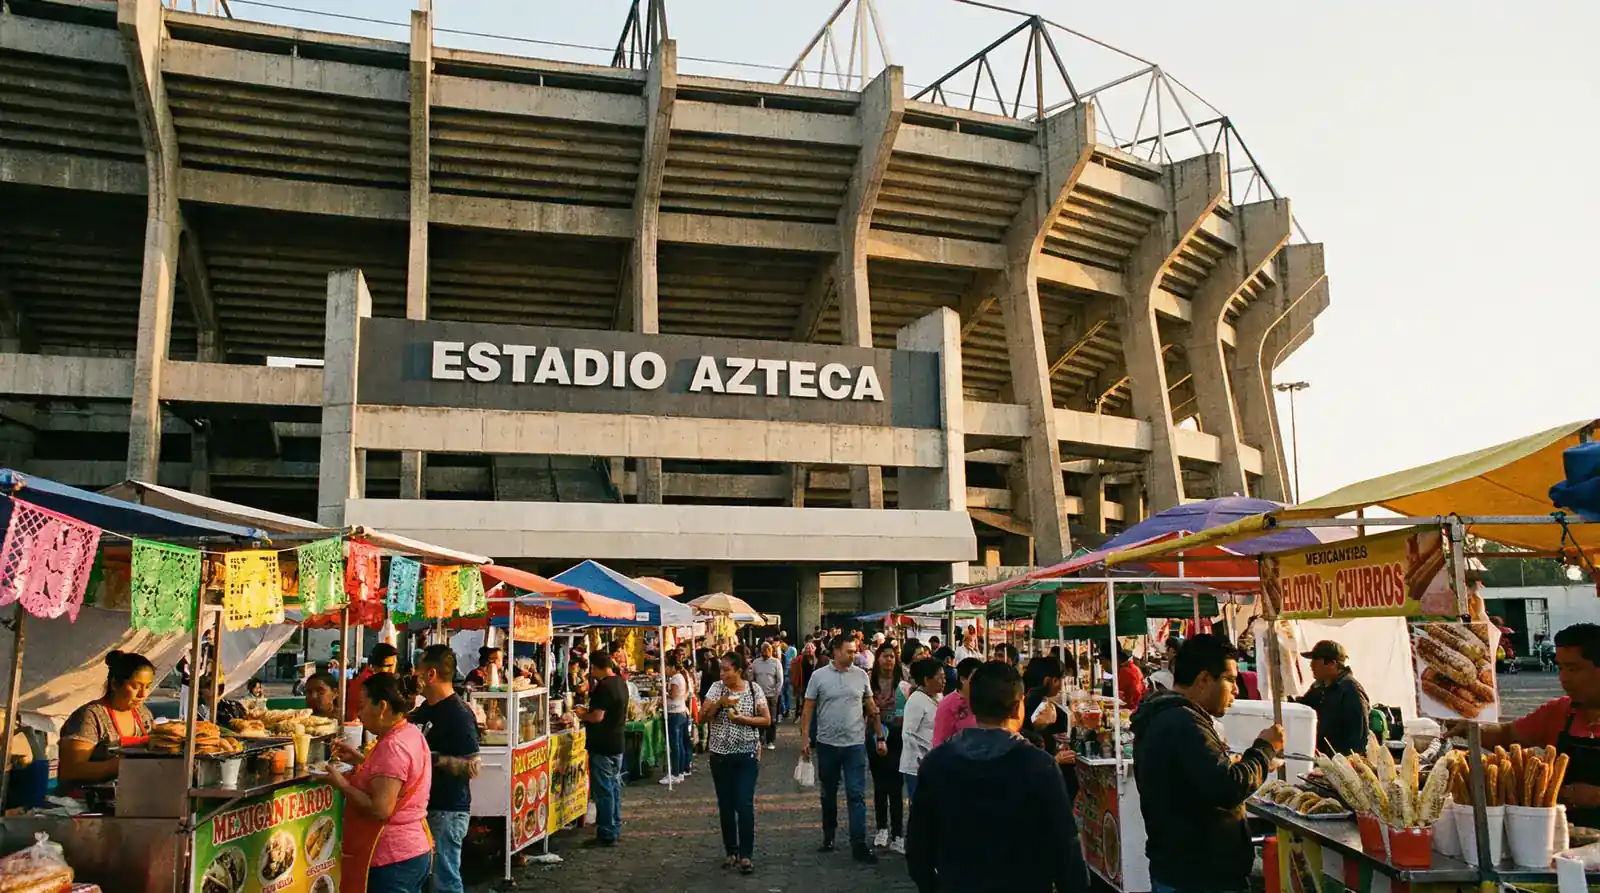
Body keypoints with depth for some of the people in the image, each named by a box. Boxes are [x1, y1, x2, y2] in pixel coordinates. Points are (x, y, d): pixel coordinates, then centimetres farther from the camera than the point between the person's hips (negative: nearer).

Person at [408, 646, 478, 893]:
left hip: (448, 810, -9)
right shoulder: (429, 707, 8)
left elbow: (473, 768, -21)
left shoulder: (459, 714, -19)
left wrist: (433, 758, -25)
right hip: (427, 804, 9)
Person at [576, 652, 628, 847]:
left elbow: (597, 717, -25)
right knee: (614, 787, 16)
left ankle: (606, 835, 2)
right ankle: (615, 829, 25)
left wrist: (582, 716, -7)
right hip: (616, 744, 10)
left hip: (602, 746, -10)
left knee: (603, 790, -3)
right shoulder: (620, 683, 9)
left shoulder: (604, 686, -21)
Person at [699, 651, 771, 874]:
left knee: (745, 805, -6)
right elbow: (702, 717, -5)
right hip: (720, 755, 2)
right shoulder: (716, 688, -1)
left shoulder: (754, 689, -4)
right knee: (725, 805, 9)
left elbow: (767, 720, -3)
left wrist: (743, 719, -17)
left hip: (747, 755, -2)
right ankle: (731, 851, 22)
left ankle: (745, 855, 3)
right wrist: (720, 702, -19)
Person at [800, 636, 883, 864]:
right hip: (827, 744, 0)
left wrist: (880, 737, 5)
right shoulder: (819, 676, -4)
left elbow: (871, 708, 7)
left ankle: (859, 845, -2)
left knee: (857, 795, -4)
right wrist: (804, 738, -6)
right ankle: (828, 836, 31)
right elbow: (808, 709, -1)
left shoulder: (861, 675, 1)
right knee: (828, 794, 15)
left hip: (855, 744, 0)